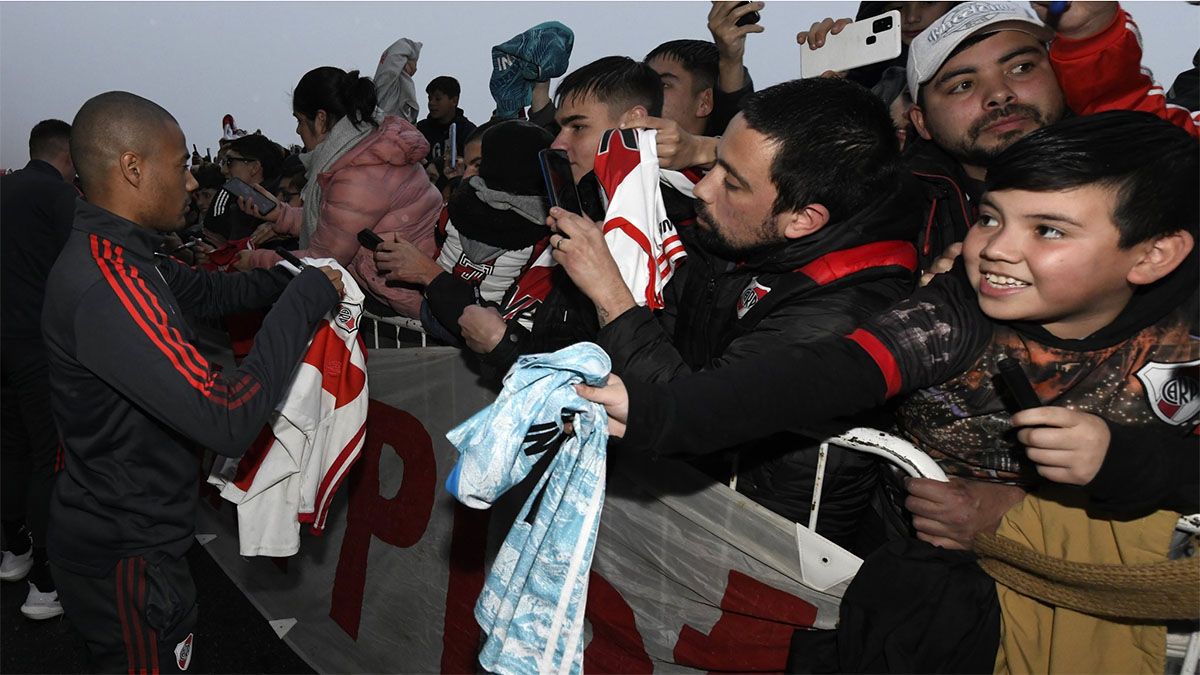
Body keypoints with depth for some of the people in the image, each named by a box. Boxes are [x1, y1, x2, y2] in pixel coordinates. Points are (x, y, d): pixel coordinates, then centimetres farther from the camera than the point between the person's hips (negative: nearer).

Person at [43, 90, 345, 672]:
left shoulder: (114, 255, 1)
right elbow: (228, 419, -35)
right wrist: (305, 300, -27)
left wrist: (289, 279, 2)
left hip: (117, 530, 10)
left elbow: (205, 291, 17)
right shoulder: (106, 286, -32)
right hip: (127, 558, -10)